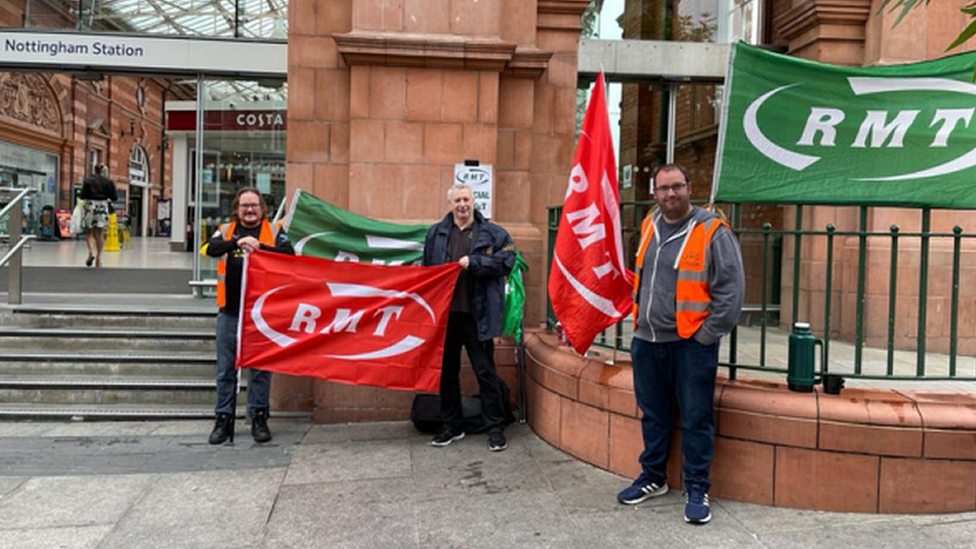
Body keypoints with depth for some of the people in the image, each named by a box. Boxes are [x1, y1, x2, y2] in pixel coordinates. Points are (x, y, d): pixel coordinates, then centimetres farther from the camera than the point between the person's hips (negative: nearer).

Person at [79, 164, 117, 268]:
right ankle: (98, 257, 5)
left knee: (89, 233, 9)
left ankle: (91, 251, -14)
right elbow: (114, 197, 1)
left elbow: (82, 196, -6)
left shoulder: (87, 180, -1)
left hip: (90, 206, -1)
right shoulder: (108, 182, 1)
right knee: (100, 234, 5)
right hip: (103, 206, 1)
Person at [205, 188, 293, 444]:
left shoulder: (274, 231, 5)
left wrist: (260, 247, -25)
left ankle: (259, 418, 15)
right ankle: (224, 418, 17)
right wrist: (237, 243, -26)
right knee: (226, 368, 7)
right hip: (230, 310, 2)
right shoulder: (226, 230, 10)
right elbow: (211, 248, -9)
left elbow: (289, 254, -11)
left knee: (261, 367, 5)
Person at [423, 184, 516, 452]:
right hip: (444, 313, 4)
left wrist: (473, 263, -16)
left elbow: (506, 261, -11)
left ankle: (496, 428, 12)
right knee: (447, 372, 12)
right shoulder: (436, 233, 10)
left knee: (486, 372, 2)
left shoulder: (492, 233, 1)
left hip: (477, 315, -3)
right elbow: (427, 269, 13)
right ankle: (452, 426, 26)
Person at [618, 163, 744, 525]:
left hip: (691, 344, -6)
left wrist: (707, 335, -13)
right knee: (653, 414, 16)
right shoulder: (649, 227, 10)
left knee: (695, 419, 2)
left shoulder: (712, 232, -9)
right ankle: (653, 478, 31)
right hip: (647, 341, 6)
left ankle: (696, 491, 15)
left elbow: (730, 290, -11)